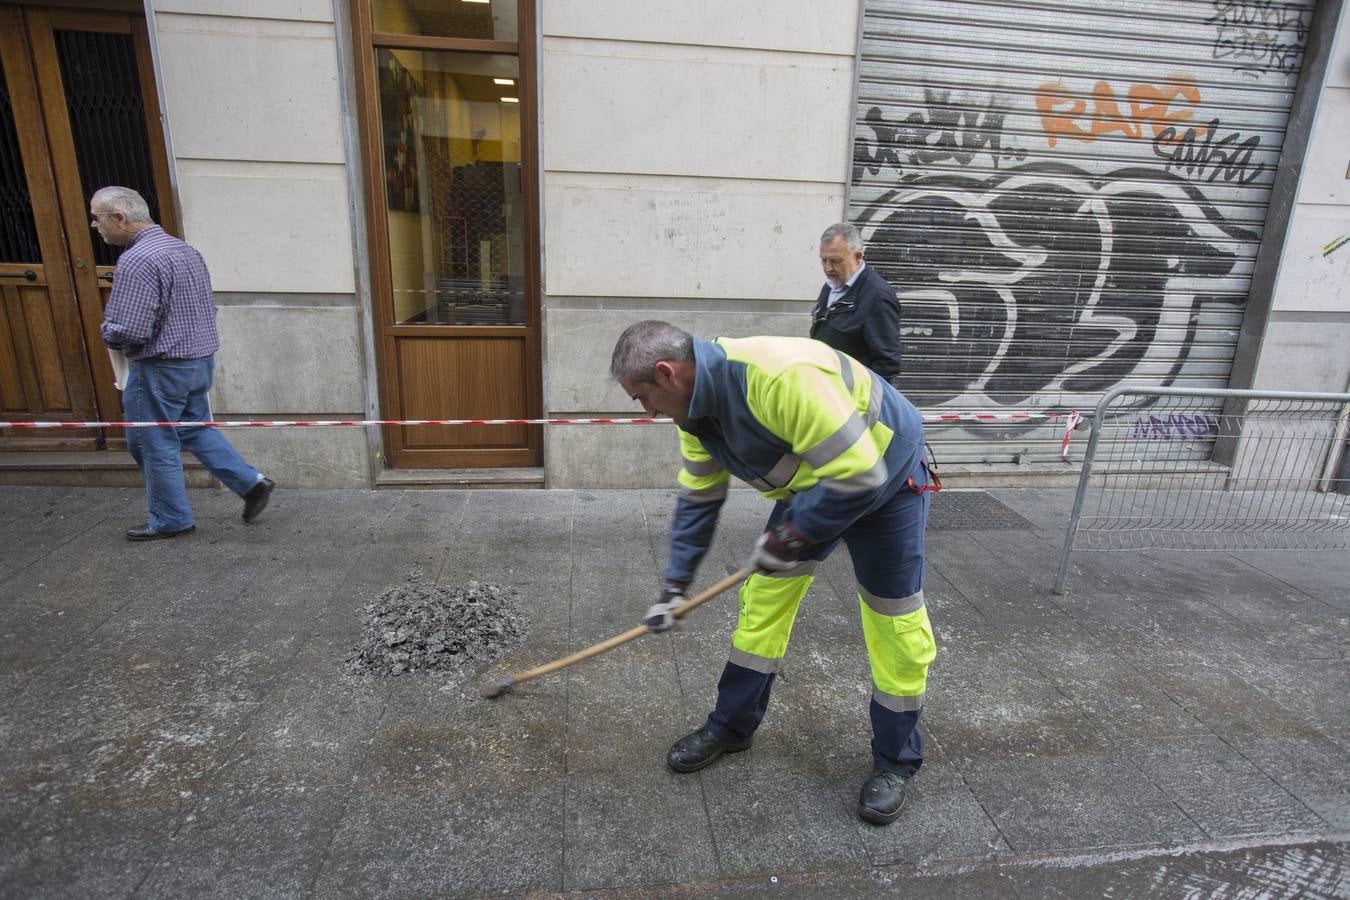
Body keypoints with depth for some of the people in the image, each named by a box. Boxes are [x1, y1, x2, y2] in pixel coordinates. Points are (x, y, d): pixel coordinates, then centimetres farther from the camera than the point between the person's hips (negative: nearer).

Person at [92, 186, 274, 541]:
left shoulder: (136, 261, -20)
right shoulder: (185, 249, 9)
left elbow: (129, 331, -24)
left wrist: (107, 332, -2)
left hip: (161, 368, -9)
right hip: (201, 359, 9)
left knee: (154, 443, 7)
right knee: (196, 429, 21)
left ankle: (171, 519, 19)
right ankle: (251, 482, 14)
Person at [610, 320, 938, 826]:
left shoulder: (781, 376, -39)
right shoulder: (696, 404, -10)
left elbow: (857, 474, -34)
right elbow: (698, 498, 2)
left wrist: (789, 537, -23)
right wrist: (676, 584, 5)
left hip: (883, 474, -7)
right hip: (811, 481, 7)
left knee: (895, 623, 0)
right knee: (764, 596, 7)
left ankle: (895, 761, 22)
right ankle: (731, 727, 25)